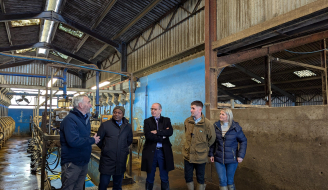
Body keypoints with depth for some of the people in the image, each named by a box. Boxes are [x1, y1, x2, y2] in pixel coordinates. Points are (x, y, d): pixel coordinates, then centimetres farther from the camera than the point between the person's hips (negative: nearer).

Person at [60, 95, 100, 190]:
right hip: (72, 163, -9)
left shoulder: (86, 118, 11)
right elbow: (73, 141, -31)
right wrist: (92, 140, -20)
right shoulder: (70, 119, -21)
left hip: (84, 162, 9)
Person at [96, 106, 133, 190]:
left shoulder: (128, 126, 4)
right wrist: (105, 149, 8)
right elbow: (98, 140, 1)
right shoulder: (105, 125, -6)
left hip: (121, 160, 3)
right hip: (107, 160, -3)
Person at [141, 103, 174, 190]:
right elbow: (148, 136, -12)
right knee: (150, 178, 12)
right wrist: (162, 136, -12)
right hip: (151, 151, 0)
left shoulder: (167, 120, 6)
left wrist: (157, 132, -15)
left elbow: (170, 132, -12)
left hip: (164, 151, 1)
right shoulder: (147, 121, 3)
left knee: (164, 178, 10)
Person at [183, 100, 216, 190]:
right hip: (188, 155, 3)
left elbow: (212, 139, -1)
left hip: (200, 156, -3)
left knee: (200, 178, 14)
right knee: (188, 177, 14)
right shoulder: (187, 121, -3)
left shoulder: (207, 124, -14)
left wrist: (204, 147, 5)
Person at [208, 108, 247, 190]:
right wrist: (211, 154, 2)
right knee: (222, 180, 5)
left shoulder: (235, 127, -9)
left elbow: (243, 141, -2)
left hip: (232, 159, -1)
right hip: (218, 159, 2)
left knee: (230, 180, 12)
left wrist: (241, 155, -9)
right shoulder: (216, 126, -3)